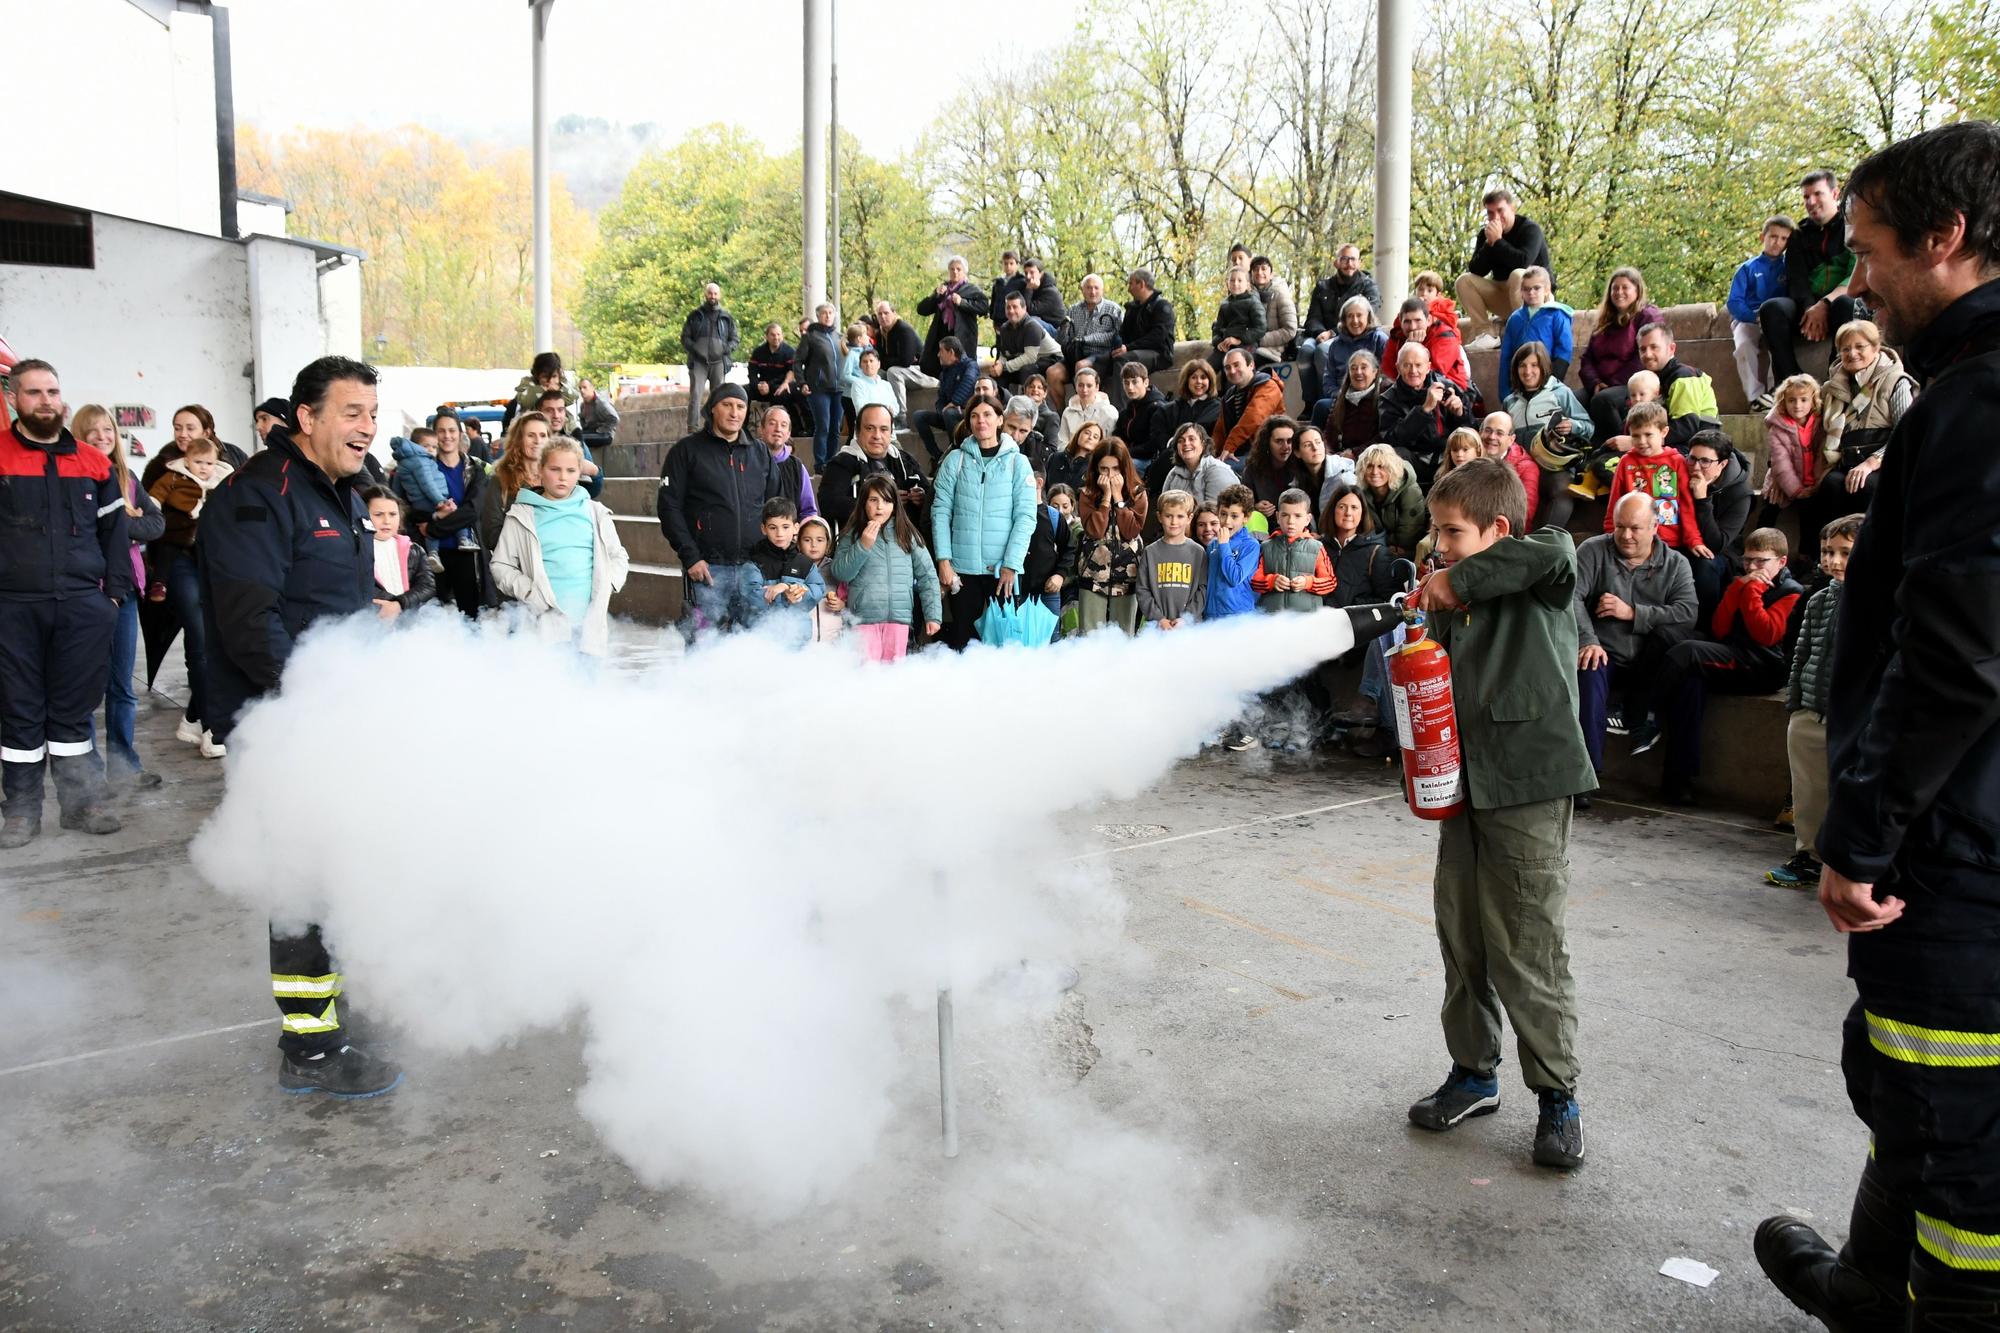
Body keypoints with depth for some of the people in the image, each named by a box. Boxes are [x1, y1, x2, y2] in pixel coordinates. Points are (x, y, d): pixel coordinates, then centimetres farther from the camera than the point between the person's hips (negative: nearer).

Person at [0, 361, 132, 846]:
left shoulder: (95, 462, 9)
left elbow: (115, 530, 13)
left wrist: (116, 592, 7)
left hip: (84, 607, 2)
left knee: (74, 709, 8)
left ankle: (81, 802, 15)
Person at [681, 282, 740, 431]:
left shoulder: (726, 317, 12)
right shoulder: (694, 315, 10)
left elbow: (735, 339, 15)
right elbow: (685, 337, 11)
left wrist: (726, 349, -5)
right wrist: (695, 350, -6)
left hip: (719, 362, 1)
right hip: (698, 362, -1)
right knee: (695, 396, -11)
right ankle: (693, 431, -14)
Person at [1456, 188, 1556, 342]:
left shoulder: (1530, 229, -12)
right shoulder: (1485, 234, 3)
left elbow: (1523, 261, -31)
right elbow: (1475, 271, -8)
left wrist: (1497, 241, -24)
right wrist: (1489, 243, -20)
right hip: (1503, 293, 5)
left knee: (1518, 275, -37)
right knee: (1464, 280, -10)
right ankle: (1484, 333, -19)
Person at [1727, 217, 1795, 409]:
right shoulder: (1747, 268, 10)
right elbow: (1734, 302, 2)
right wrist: (1756, 317, -14)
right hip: (1748, 319, -1)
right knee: (1744, 345, -34)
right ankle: (1755, 397, -32)